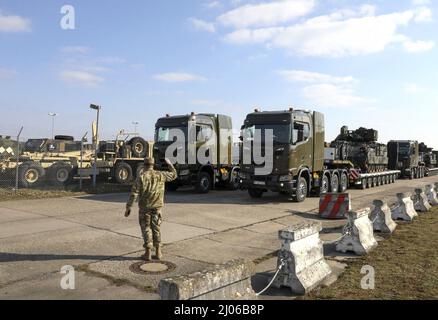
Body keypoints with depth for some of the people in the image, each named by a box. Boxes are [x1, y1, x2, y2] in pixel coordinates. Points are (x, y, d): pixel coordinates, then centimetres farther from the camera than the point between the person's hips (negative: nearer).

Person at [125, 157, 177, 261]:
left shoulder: (141, 177, -9)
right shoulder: (160, 175, -1)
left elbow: (134, 194, -13)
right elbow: (173, 175, 16)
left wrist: (128, 208, -8)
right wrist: (169, 164, 29)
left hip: (145, 208, -2)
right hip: (157, 207, 3)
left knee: (146, 229, 7)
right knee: (156, 229, 13)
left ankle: (148, 253, 7)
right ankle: (158, 252, 15)